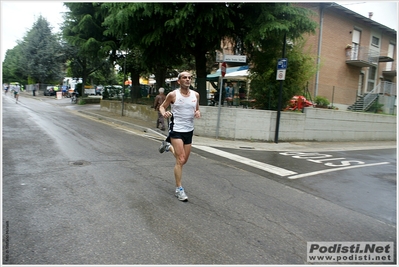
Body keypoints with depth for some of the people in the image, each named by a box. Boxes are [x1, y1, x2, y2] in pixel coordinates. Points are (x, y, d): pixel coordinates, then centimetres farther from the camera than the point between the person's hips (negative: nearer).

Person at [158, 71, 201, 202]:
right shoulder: (173, 95, -8)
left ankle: (169, 146, 45)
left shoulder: (195, 95, 3)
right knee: (180, 160, -11)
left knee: (184, 160, 17)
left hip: (189, 130, 5)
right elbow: (162, 106, 4)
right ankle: (179, 189, 2)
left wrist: (198, 113, -8)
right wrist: (164, 113, -18)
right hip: (176, 129, -5)